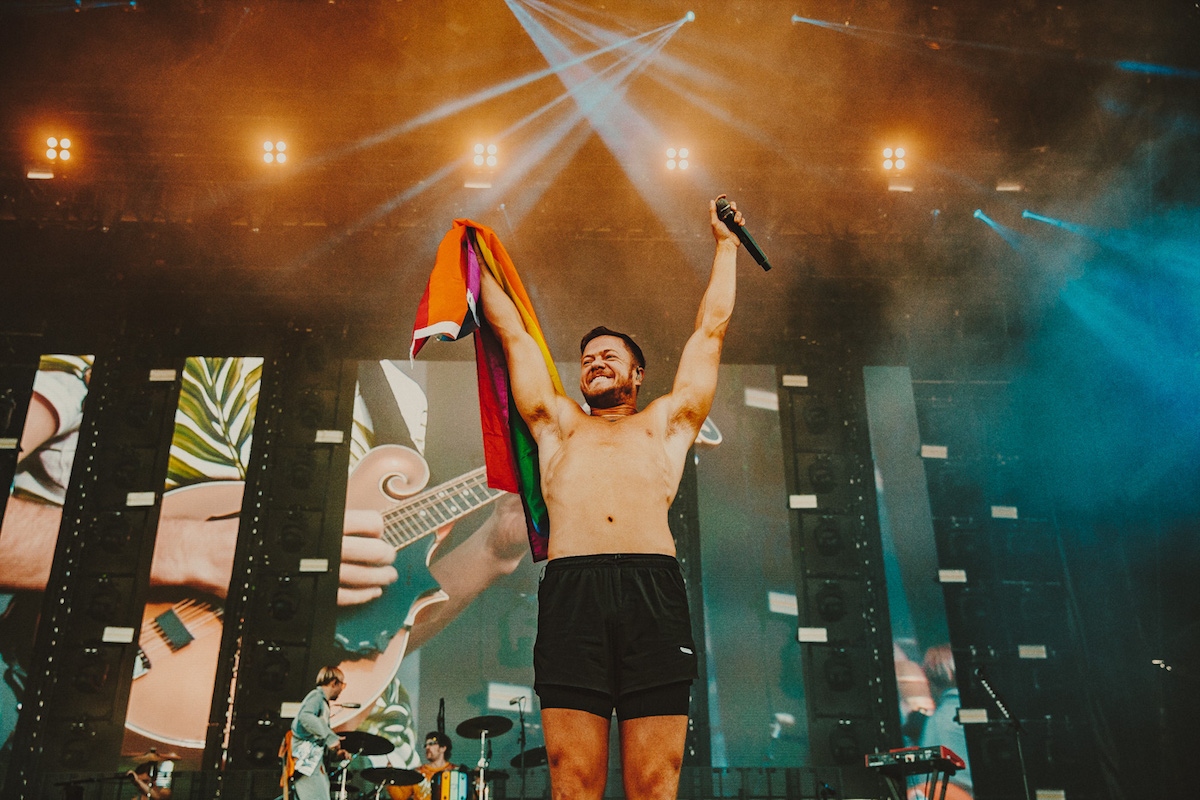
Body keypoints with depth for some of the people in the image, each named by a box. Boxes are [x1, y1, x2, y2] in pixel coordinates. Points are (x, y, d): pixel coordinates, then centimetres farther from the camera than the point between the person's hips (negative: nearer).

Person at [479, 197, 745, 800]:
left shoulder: (665, 423, 28)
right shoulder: (558, 425, 30)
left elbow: (711, 328, 34)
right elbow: (512, 333, 37)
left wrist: (725, 244, 43)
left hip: (654, 588, -1)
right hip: (571, 587, 1)